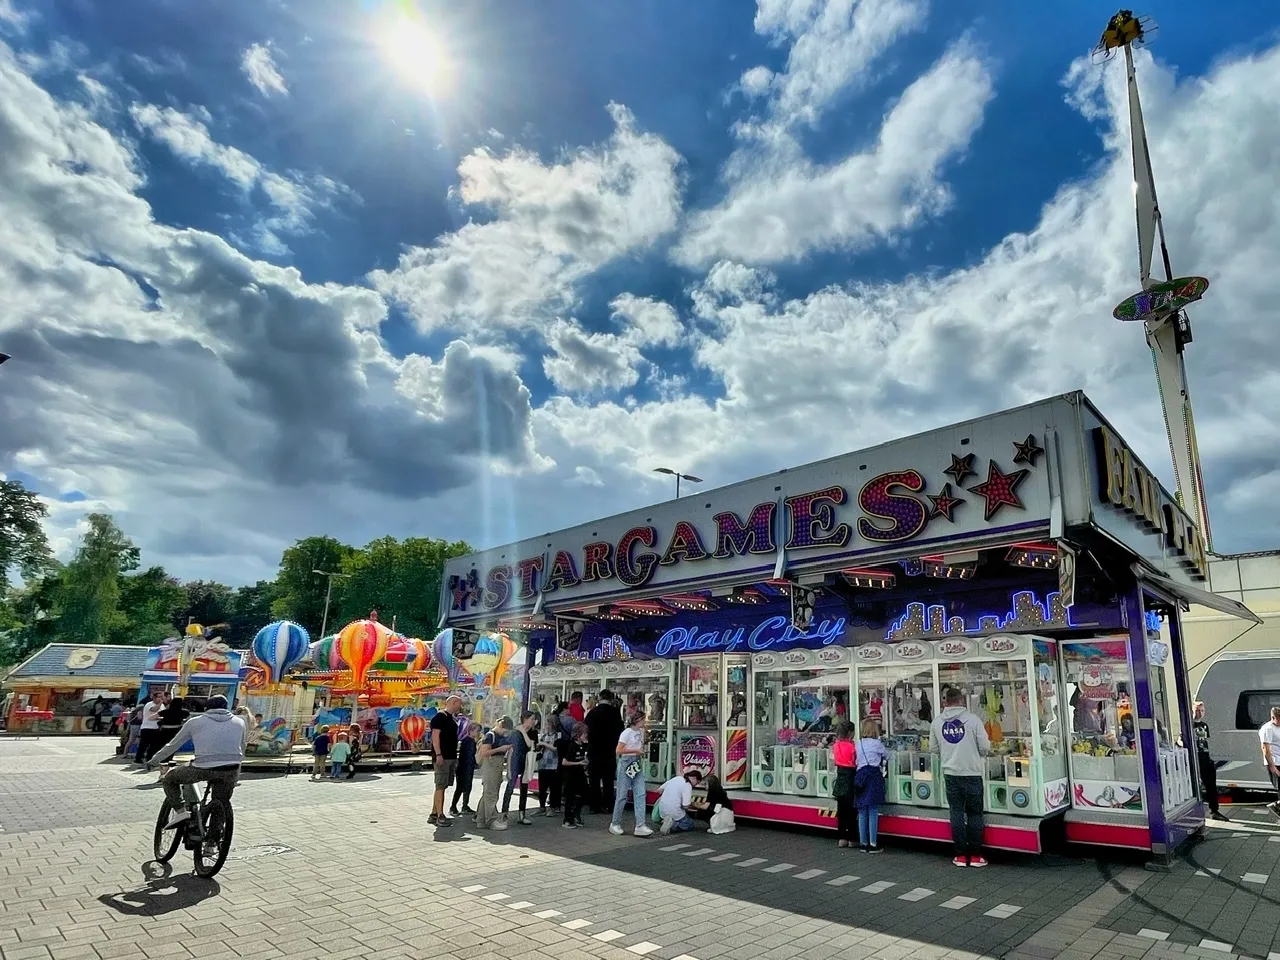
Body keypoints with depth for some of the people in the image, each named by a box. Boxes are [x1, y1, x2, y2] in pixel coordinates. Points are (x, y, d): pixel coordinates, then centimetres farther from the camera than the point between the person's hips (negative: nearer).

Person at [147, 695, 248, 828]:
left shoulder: (195, 722, 16)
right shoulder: (239, 722, 20)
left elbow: (172, 745, 22)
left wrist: (154, 761, 38)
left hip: (203, 768, -2)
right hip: (231, 770, 2)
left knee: (170, 779, 25)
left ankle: (180, 811, 10)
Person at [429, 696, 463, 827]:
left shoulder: (451, 719, 18)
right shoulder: (440, 717, -10)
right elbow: (435, 736, -17)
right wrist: (438, 754, -24)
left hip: (451, 757, 9)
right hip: (442, 757, -9)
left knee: (442, 786, 11)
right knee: (440, 786, -9)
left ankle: (434, 814, 17)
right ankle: (440, 817, -8)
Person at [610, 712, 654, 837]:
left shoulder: (641, 731, 10)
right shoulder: (627, 733, -12)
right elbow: (618, 750, -17)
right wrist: (635, 750, -16)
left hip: (637, 764, 7)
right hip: (626, 763, -7)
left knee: (640, 794, -3)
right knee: (622, 795, 1)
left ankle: (640, 826, -4)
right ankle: (615, 824, 17)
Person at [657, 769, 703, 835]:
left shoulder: (676, 778, 7)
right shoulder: (688, 786, -15)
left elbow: (661, 789, 14)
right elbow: (685, 806, -20)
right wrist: (691, 804, 1)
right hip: (674, 813, -8)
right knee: (690, 825, 13)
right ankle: (672, 826, -9)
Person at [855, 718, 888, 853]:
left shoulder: (858, 744, 9)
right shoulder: (877, 744, -3)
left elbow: (856, 761, 10)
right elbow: (887, 756, 12)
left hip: (860, 775, 5)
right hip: (874, 776, -4)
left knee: (862, 813, 10)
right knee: (873, 812, 0)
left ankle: (863, 843, 15)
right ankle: (873, 844, 2)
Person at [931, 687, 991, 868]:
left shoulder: (937, 721, -1)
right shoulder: (972, 718, -12)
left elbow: (933, 748, 6)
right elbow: (985, 747, -10)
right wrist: (979, 754, 13)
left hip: (950, 773, 2)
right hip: (972, 773, -2)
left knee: (957, 813, 9)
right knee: (974, 814, 10)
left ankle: (961, 855, 13)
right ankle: (975, 855, 14)